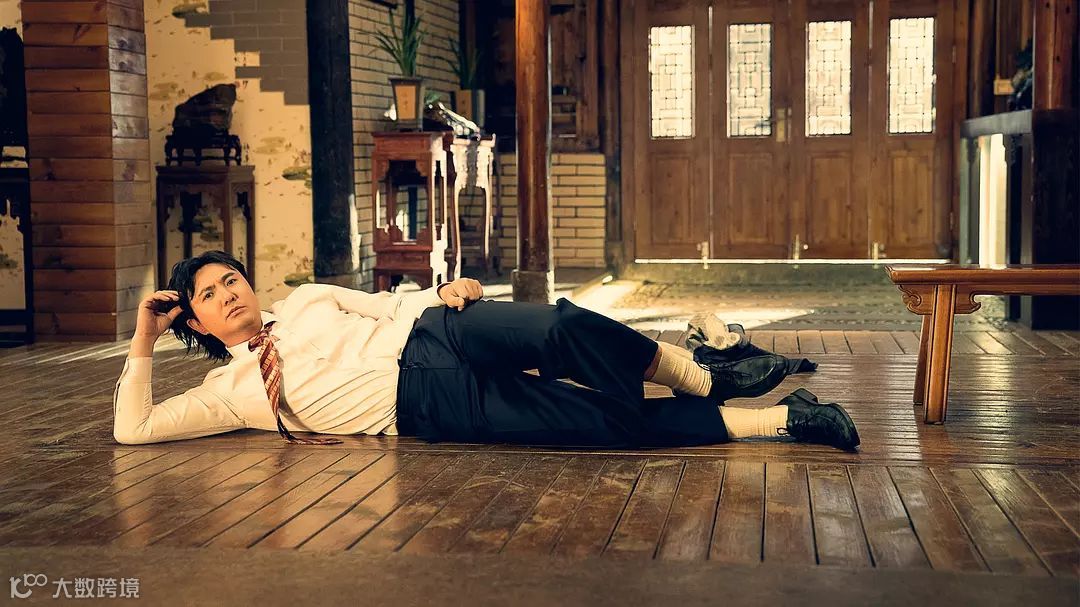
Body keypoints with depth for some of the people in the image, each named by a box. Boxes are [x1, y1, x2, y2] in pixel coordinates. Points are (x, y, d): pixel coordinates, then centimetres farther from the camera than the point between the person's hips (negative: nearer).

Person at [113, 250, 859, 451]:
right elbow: (133, 429, 8)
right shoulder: (228, 390, 14)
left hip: (432, 335, 3)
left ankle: (705, 379, -18)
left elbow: (392, 305, 20)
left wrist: (443, 291, -2)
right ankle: (784, 418, -22)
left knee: (560, 328, -33)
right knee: (606, 421, -21)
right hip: (423, 405, -3)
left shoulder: (306, 299, 21)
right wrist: (144, 340, 3)